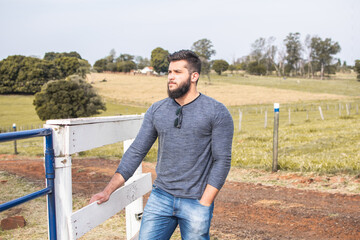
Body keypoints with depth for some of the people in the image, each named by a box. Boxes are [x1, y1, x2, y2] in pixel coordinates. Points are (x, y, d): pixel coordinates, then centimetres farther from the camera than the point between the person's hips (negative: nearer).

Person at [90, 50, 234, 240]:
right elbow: (136, 152, 6)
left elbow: (222, 160, -7)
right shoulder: (156, 110, 5)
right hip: (160, 197, 3)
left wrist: (204, 203, -11)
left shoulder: (217, 112, -5)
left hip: (196, 202, -3)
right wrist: (108, 190, 0)